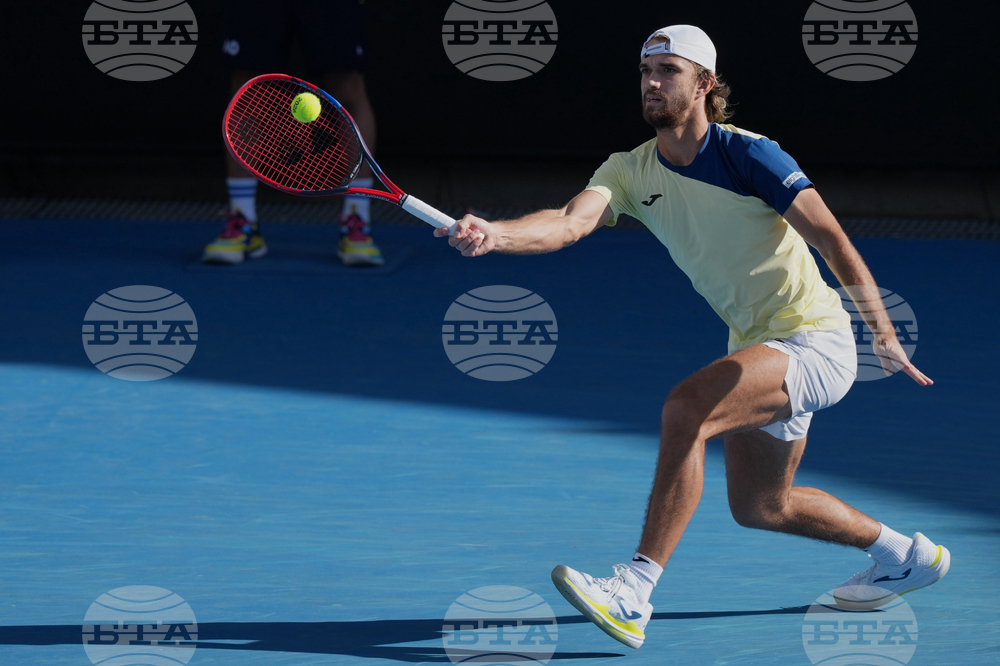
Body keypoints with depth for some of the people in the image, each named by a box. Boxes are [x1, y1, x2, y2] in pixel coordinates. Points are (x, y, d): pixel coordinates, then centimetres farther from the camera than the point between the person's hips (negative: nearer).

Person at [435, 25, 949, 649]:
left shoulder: (747, 154, -18)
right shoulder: (630, 171, -1)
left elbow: (833, 240, -17)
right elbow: (570, 222, -20)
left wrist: (885, 335, -23)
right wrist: (494, 235, -41)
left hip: (813, 340, -9)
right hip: (755, 345, 9)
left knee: (686, 407, -32)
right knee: (759, 505, 21)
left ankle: (635, 592, -34)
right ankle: (905, 554, 45)